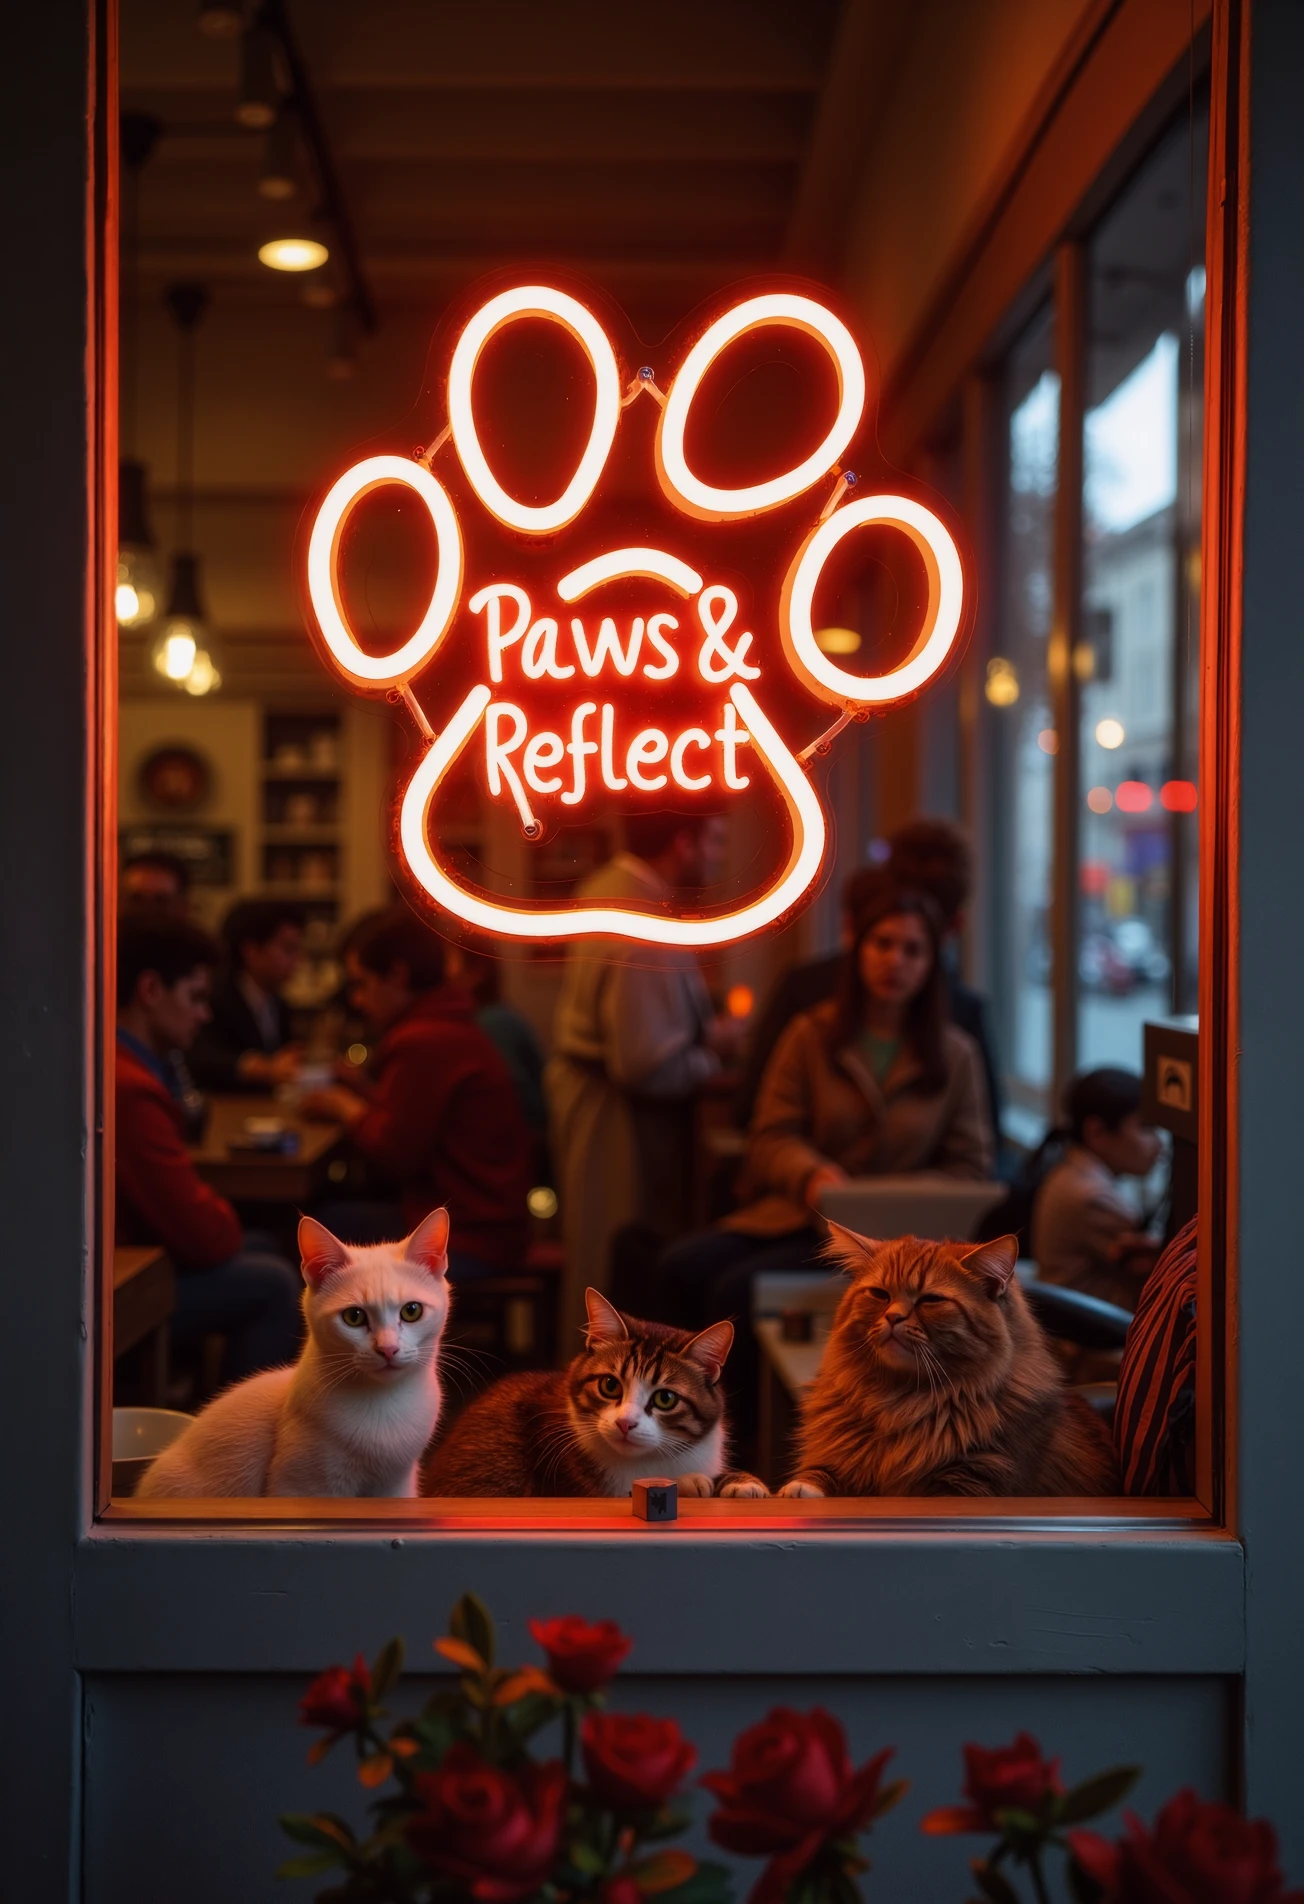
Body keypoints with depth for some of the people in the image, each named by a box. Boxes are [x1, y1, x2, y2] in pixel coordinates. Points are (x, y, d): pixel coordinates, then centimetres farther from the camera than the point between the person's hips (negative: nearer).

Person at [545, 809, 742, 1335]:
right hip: (622, 1116, -10)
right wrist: (714, 1052, -11)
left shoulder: (605, 887, 5)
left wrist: (702, 1030, 7)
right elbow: (648, 1067, -28)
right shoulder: (644, 935, -27)